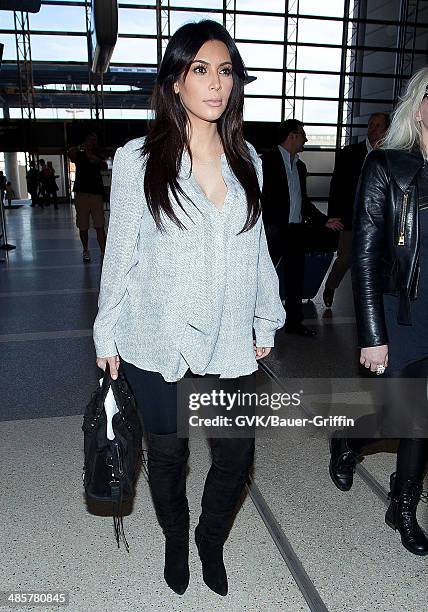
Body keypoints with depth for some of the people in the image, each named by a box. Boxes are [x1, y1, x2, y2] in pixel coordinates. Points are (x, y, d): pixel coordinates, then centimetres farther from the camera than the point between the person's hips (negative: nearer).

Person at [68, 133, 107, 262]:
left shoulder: (98, 155, 13)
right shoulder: (79, 154, 6)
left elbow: (104, 166, -7)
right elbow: (71, 154, -17)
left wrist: (98, 160, -28)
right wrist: (78, 148, -38)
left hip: (96, 193, 1)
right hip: (82, 193, -1)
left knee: (100, 226, -6)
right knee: (83, 226, 5)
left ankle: (103, 252, -6)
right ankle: (85, 251, 19)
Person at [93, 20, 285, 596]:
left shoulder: (247, 161, 6)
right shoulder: (138, 160, -5)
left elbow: (257, 249, 11)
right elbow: (120, 253, -2)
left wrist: (267, 320, 13)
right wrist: (107, 335, 0)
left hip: (230, 344, 3)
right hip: (158, 345, -2)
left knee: (236, 454, 10)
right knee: (167, 452, 15)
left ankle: (212, 541, 41)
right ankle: (176, 541, 44)